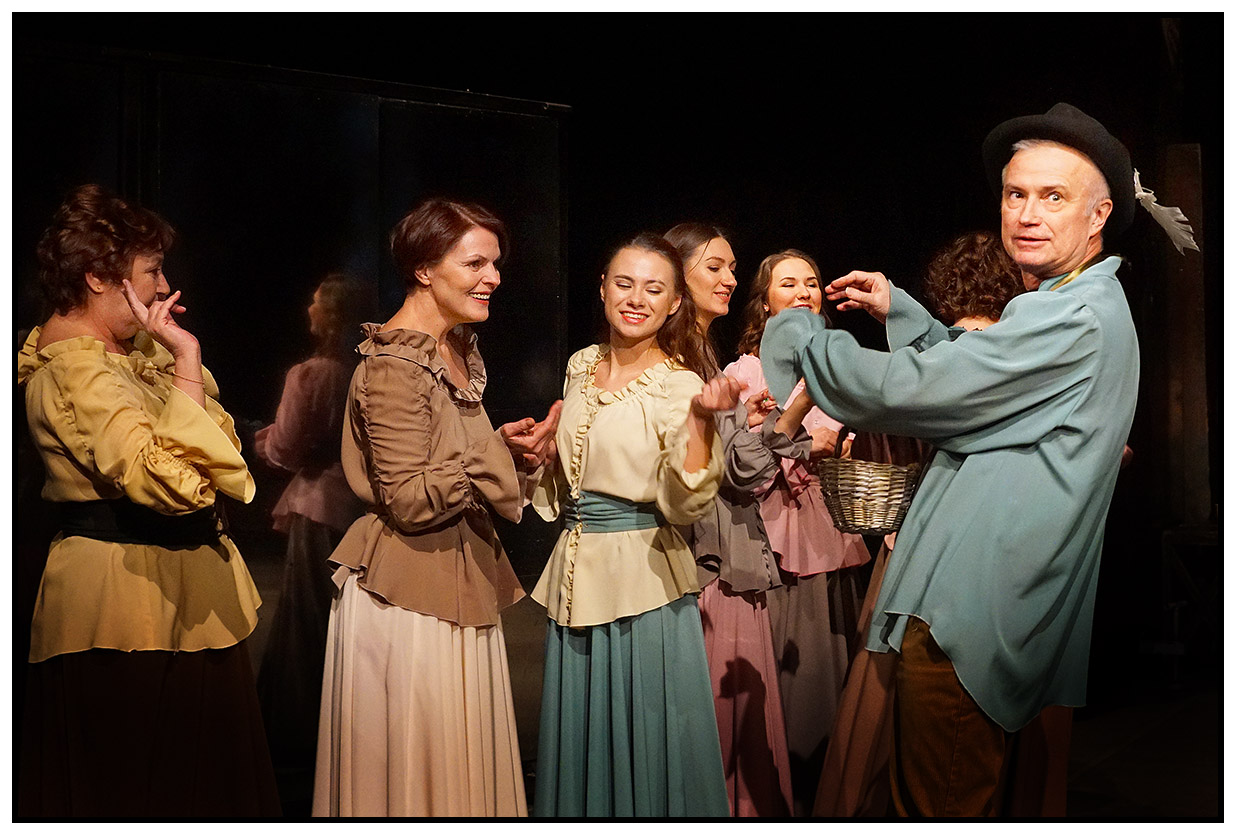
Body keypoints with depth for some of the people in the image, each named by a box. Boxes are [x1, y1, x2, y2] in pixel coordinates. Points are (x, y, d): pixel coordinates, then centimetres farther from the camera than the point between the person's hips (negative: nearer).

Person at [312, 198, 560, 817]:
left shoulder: (457, 352, 12)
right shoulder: (394, 365, -16)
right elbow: (409, 500, -20)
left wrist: (520, 452, 1)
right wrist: (498, 452, -21)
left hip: (462, 581, 9)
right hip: (408, 596, -9)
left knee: (465, 757, 14)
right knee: (411, 765, 3)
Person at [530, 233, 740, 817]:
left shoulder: (680, 385, -10)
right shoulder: (581, 366, 7)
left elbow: (686, 506, -21)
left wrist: (700, 418, -32)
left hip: (643, 579, -6)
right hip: (576, 573, 6)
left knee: (644, 742, 4)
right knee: (579, 740, 15)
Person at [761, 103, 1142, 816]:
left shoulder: (1073, 317, -20)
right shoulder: (1087, 303, 14)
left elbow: (909, 391, -20)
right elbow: (970, 369, 26)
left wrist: (794, 331, -7)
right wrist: (899, 309, 17)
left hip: (966, 616, -11)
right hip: (996, 599, 11)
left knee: (940, 805, 1)